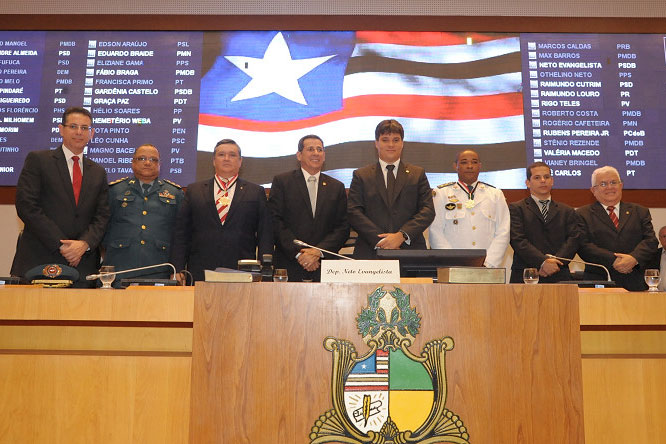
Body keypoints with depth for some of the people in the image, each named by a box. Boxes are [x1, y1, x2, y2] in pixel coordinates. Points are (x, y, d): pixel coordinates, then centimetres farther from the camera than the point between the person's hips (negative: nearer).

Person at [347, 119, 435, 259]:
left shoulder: (418, 174, 14)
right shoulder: (361, 175, 11)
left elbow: (428, 211, 4)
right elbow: (353, 212, 1)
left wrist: (402, 235, -11)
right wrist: (380, 241, -11)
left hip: (410, 250, 1)